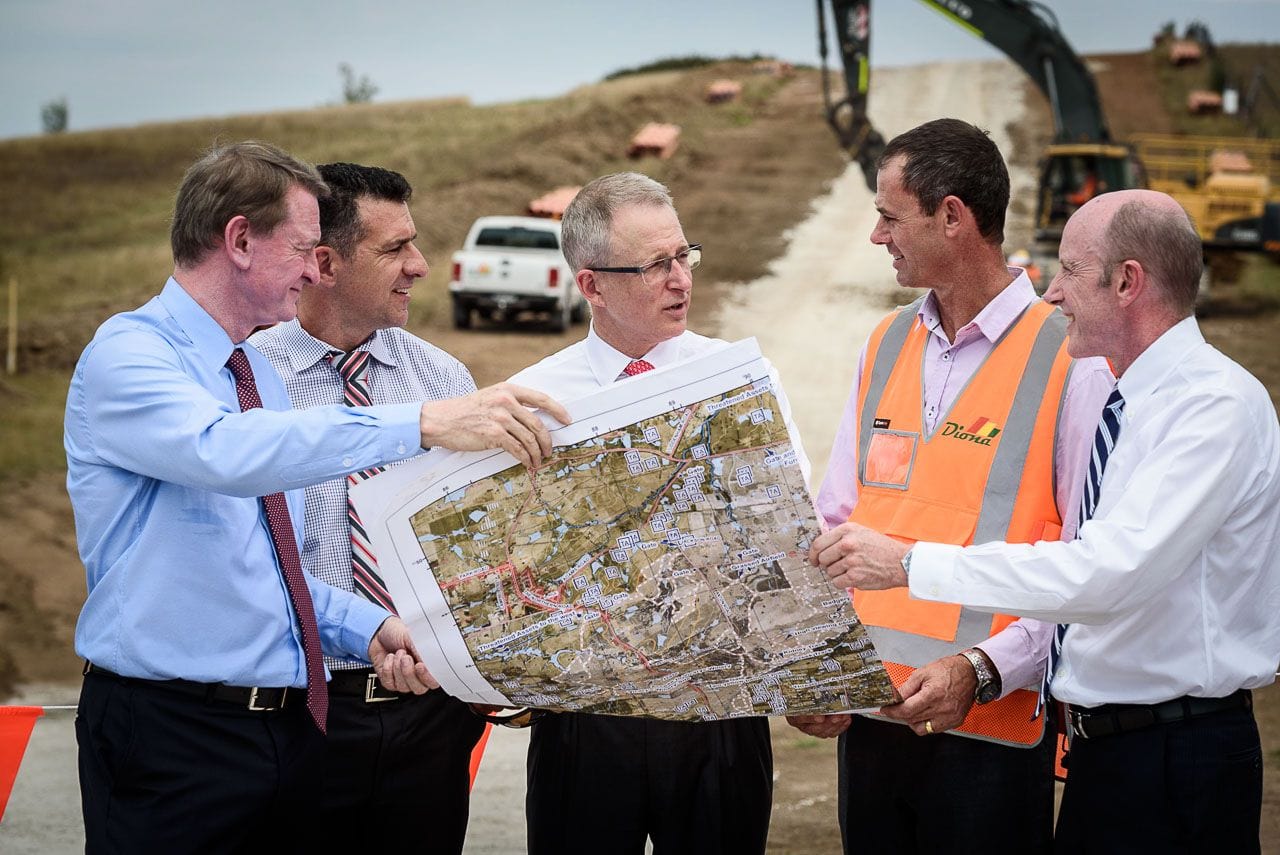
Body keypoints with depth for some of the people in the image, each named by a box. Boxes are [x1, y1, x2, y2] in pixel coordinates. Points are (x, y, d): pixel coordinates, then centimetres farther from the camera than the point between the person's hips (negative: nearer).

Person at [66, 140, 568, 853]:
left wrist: (368, 630, 1)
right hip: (168, 736, -7)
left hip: (293, 728, 8)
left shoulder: (261, 373, 14)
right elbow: (226, 452, -33)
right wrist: (421, 423, -39)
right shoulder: (127, 354, -11)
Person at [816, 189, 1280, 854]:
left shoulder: (1219, 404, -17)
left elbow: (1110, 574, -28)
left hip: (1179, 767, -8)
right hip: (1097, 749, 8)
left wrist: (911, 564, -26)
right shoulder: (1116, 405, 12)